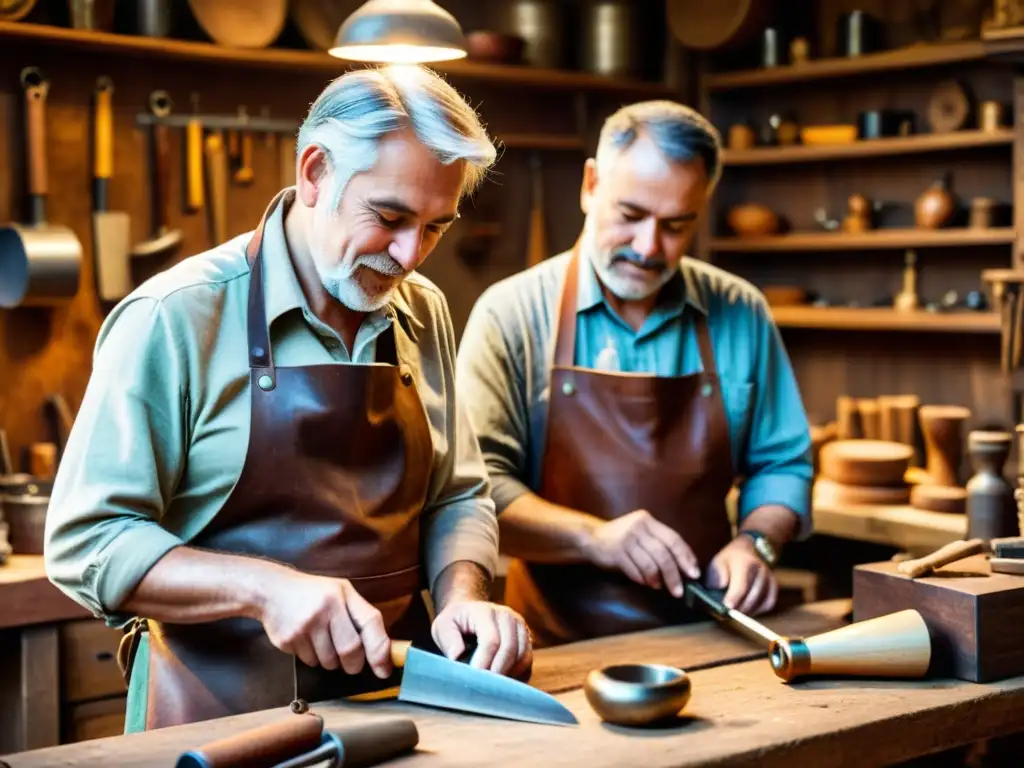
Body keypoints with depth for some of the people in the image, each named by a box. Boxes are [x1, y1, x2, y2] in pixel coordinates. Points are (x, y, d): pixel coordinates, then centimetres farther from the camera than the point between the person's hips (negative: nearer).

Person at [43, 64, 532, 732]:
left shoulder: (426, 313, 10)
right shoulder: (174, 317, -9)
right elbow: (86, 542, -9)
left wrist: (463, 594, -3)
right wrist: (264, 588, -22)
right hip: (224, 712, -4)